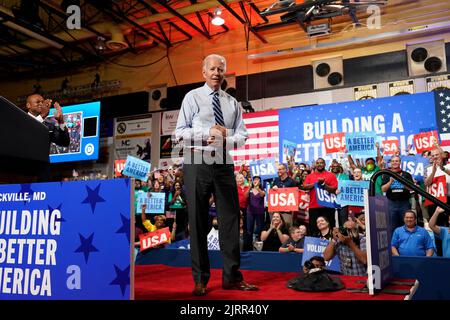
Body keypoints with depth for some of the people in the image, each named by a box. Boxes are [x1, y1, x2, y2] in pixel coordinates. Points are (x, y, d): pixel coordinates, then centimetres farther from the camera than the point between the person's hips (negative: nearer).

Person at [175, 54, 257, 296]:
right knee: (198, 221, 1)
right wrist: (208, 134, -15)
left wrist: (226, 136, -11)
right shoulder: (193, 97, 5)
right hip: (198, 163, -3)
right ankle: (200, 280, 11)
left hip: (224, 164, 4)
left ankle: (232, 277, 12)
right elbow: (180, 133, -3)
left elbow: (242, 136, 10)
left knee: (230, 219, 3)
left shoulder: (232, 103, 16)